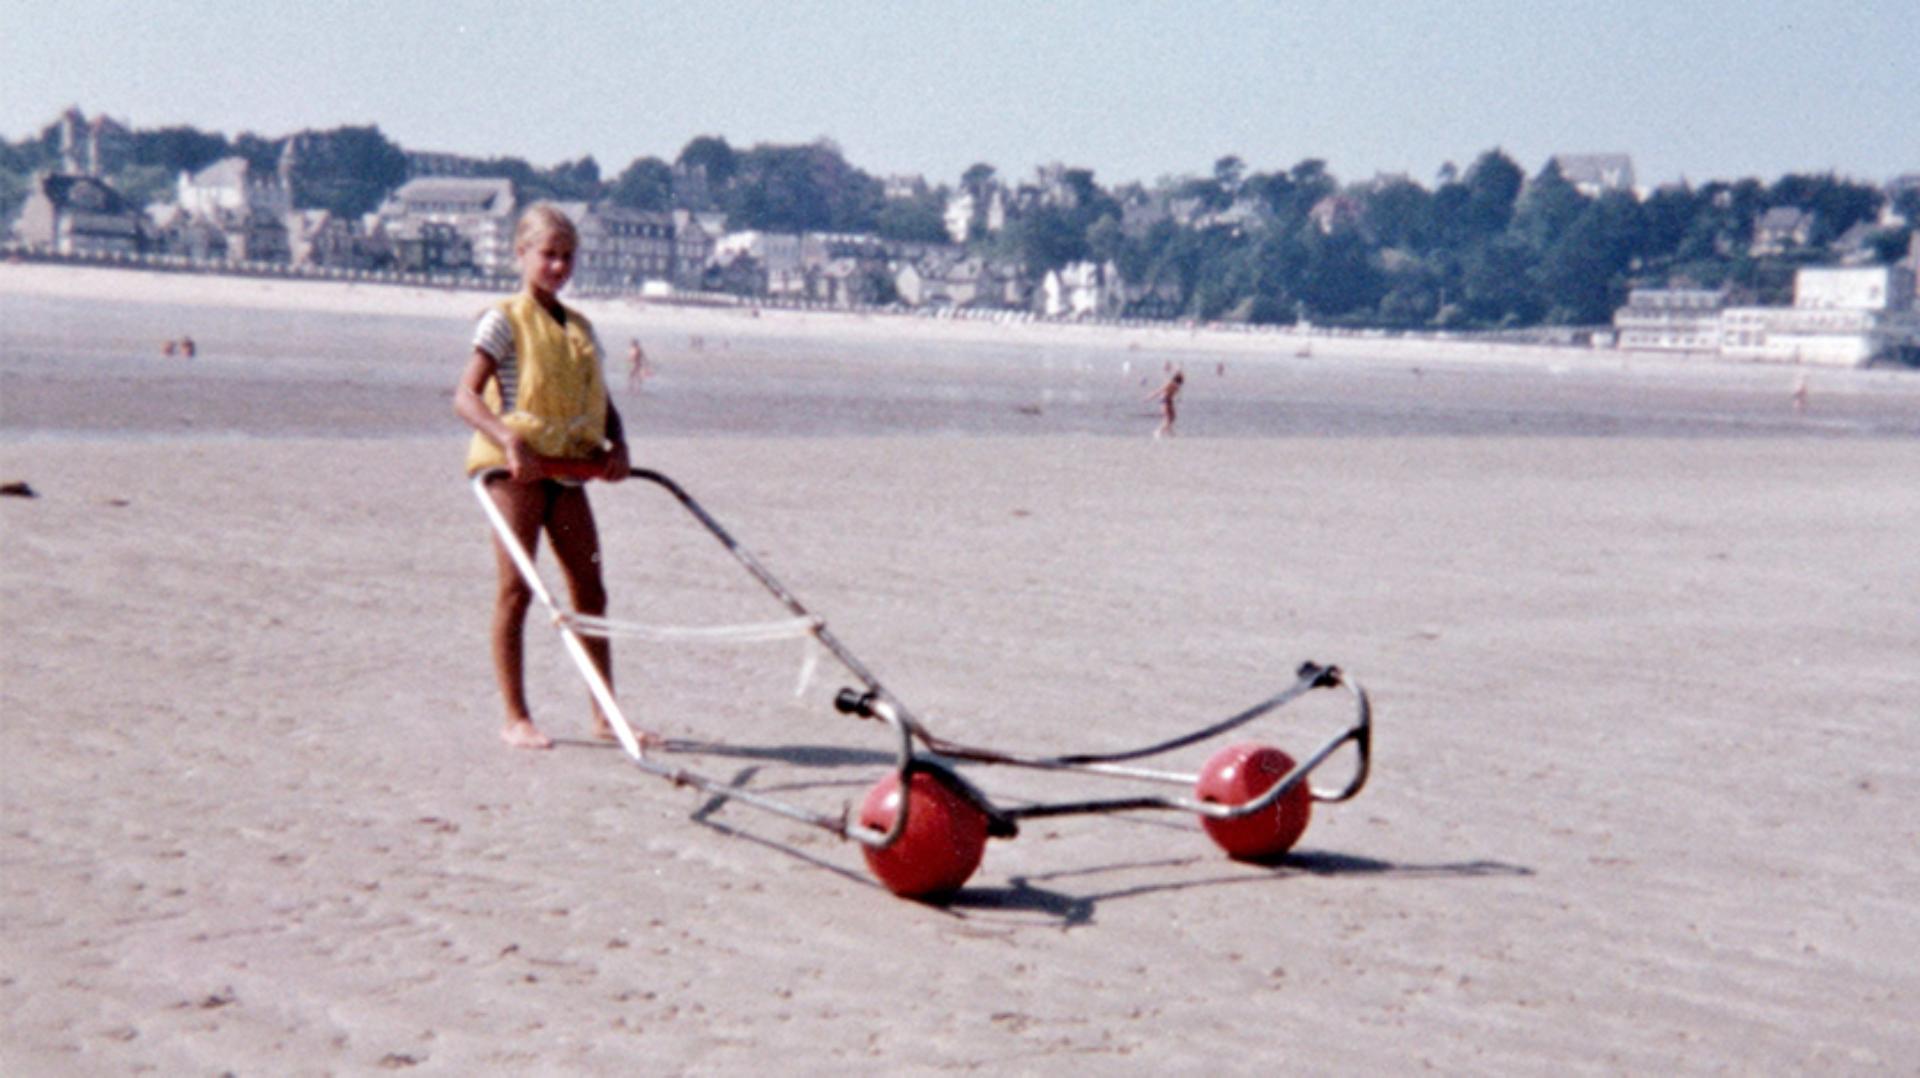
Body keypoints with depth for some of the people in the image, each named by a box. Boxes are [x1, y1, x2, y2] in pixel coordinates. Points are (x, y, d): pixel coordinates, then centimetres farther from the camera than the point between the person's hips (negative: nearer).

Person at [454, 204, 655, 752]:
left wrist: (617, 444, -1)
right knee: (516, 589, -3)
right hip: (516, 466, -6)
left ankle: (605, 715, 13)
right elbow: (465, 395, -12)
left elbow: (600, 401, 19)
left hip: (568, 466, 6)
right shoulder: (505, 320, -3)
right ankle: (516, 718, 5)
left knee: (589, 589, 6)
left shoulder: (581, 327, 16)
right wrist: (509, 440, -27)